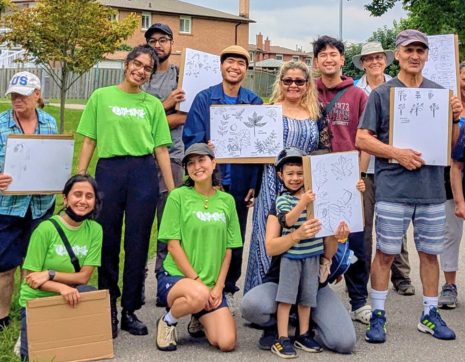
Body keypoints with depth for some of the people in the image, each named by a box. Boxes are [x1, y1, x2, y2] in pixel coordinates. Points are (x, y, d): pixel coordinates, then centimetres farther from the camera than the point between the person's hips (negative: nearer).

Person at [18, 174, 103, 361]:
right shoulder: (46, 229, -15)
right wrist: (62, 287, -31)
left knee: (91, 293, -30)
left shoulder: (94, 230, -6)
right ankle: (27, 334, 13)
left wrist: (50, 274, -24)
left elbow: (83, 277, -9)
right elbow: (31, 278, -13)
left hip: (69, 298, 3)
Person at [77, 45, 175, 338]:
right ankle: (108, 310, 18)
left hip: (144, 174, 1)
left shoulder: (153, 104, 9)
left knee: (137, 244, 3)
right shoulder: (101, 97, 7)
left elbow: (161, 149, 9)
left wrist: (173, 190, 4)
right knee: (108, 242, 4)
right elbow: (89, 141, 7)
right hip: (108, 171, 0)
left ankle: (130, 311, 16)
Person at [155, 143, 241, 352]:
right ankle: (167, 322, -4)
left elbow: (228, 249, 7)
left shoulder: (227, 201, 6)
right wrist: (199, 282, -13)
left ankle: (201, 321, 21)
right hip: (176, 277, -4)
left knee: (226, 343, -14)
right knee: (198, 295, -39)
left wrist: (218, 286, -5)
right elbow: (173, 245, -8)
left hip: (212, 283, 4)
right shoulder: (178, 196, -5)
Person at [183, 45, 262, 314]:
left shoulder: (255, 103, 6)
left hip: (240, 183, 2)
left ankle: (228, 291, 25)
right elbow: (191, 139, -1)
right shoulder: (204, 99, 2)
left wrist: (255, 184, -1)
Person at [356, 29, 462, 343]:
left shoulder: (440, 93, 11)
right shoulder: (382, 94, 2)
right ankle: (378, 315, 12)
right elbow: (362, 139, -2)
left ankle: (430, 315, 23)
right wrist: (397, 153, -15)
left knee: (430, 252, 10)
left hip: (432, 187, 3)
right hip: (393, 188, -3)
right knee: (385, 252, 1)